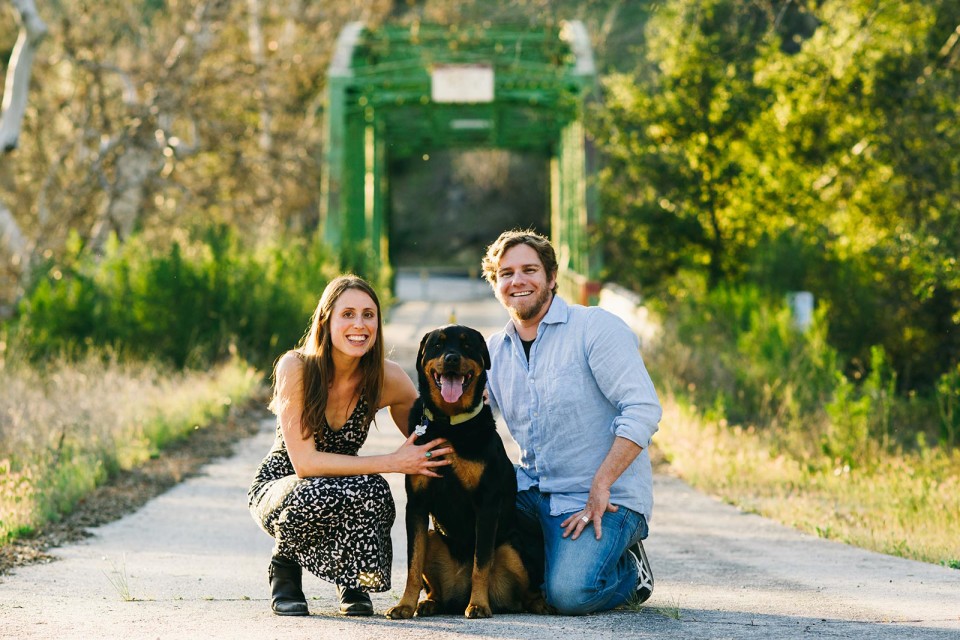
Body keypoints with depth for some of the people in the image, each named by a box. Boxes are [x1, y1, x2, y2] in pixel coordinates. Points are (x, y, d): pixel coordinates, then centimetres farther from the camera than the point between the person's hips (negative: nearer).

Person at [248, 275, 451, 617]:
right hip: (278, 487, -3)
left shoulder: (387, 378, -12)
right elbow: (304, 461, -27)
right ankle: (284, 564, -3)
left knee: (374, 490, -33)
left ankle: (354, 582, -1)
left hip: (342, 488, 3)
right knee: (320, 493, -38)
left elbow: (424, 445, 5)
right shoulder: (295, 368, -22)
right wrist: (392, 463, -30)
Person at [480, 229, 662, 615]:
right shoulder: (493, 351, 11)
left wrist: (600, 487, -22)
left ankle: (628, 571, 9)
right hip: (533, 492, 6)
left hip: (607, 497, -6)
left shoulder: (596, 328, -8)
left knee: (570, 594, -27)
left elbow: (642, 410, -16)